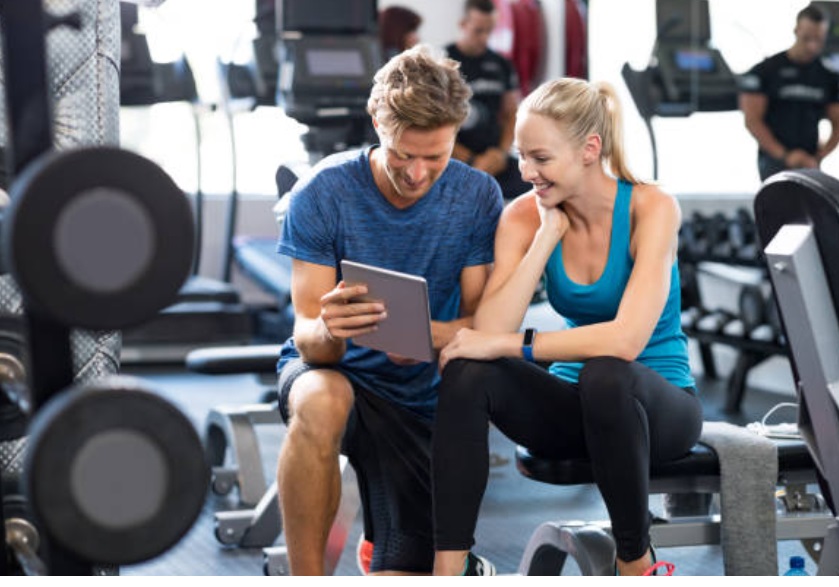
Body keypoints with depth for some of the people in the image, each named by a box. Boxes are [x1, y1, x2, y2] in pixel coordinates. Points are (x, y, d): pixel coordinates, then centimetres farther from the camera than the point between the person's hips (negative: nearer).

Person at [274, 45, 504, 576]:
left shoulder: (478, 198, -9)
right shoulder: (323, 192, -14)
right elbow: (308, 337, -15)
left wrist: (426, 334, -32)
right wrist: (327, 330, -42)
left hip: (422, 398, 2)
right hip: (333, 371, -2)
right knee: (322, 404, -41)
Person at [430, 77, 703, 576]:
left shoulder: (650, 208, -17)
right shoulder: (526, 216, -6)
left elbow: (626, 339, -30)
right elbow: (489, 333, -19)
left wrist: (508, 345, -29)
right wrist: (547, 237, -20)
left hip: (655, 405, -3)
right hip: (576, 407, 4)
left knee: (604, 372, -38)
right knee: (469, 372, -25)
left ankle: (638, 563, -19)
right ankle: (446, 570, -27)